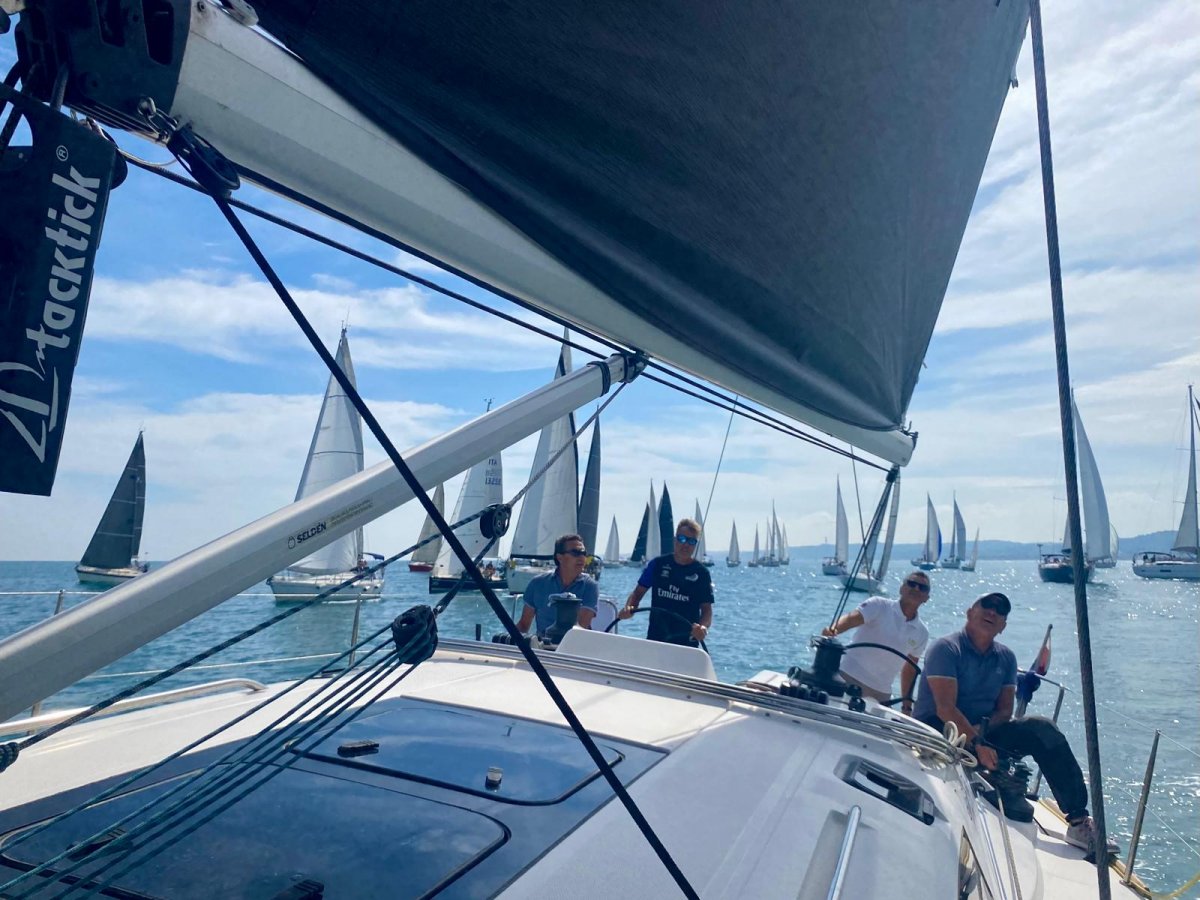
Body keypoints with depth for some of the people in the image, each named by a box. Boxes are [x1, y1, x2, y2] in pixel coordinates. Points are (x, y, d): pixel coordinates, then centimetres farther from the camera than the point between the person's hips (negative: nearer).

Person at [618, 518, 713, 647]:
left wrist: (703, 626, -23)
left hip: (686, 642, -1)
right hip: (655, 638, 1)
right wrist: (629, 608, -14)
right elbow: (638, 592, 7)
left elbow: (706, 608, -2)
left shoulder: (701, 572, 0)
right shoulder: (658, 563, 4)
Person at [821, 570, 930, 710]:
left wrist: (907, 700, 12)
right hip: (849, 678, -4)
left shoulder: (922, 633, 9)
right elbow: (852, 618, -22)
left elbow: (909, 668, 17)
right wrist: (833, 630, -43)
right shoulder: (879, 606, -5)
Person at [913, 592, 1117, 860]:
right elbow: (945, 708, -19)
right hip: (937, 729, -6)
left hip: (983, 730, 6)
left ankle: (1078, 819, -12)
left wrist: (983, 727, -16)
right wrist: (977, 744, -29)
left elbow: (1005, 710, 4)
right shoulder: (946, 648, -11)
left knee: (1041, 729, -14)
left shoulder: (1006, 657, 10)